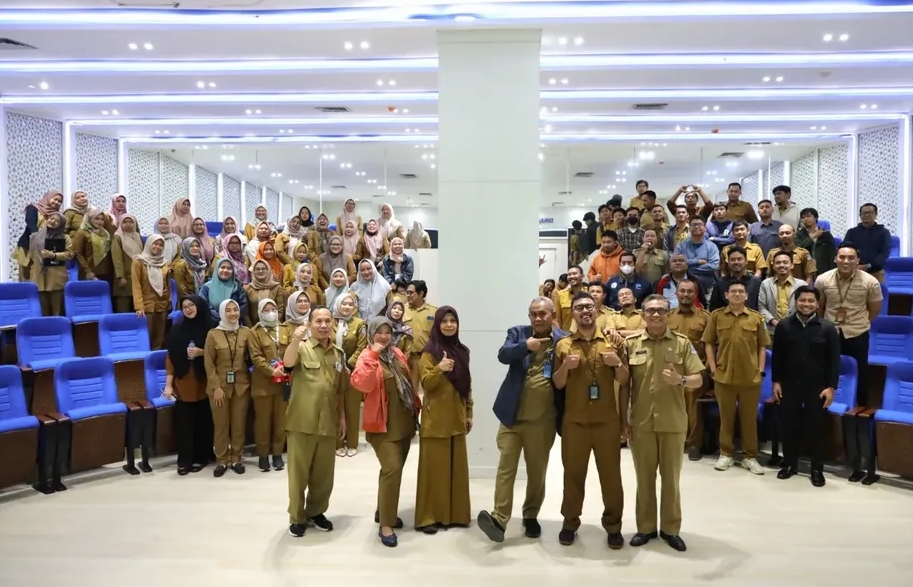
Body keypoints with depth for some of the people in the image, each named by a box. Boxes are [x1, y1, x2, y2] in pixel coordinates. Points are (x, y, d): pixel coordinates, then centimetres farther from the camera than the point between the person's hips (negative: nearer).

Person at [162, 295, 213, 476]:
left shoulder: (209, 328, 0)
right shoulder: (177, 328, 2)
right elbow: (170, 357, 1)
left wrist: (202, 352, -13)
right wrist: (168, 384, -4)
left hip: (204, 383, 0)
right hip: (183, 383, 0)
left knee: (203, 422, 5)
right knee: (183, 423, 0)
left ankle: (201, 458, 18)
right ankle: (184, 460, 10)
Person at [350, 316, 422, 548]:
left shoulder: (397, 354, 9)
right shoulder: (367, 357, -10)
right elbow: (361, 384, -30)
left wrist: (416, 407, 16)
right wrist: (373, 355, -28)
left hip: (404, 421, 7)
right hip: (383, 423, -7)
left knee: (395, 469, 15)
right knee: (392, 469, -15)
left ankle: (383, 511, 33)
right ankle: (385, 524, -6)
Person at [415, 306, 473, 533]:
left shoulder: (462, 351, 10)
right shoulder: (430, 351, -6)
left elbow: (468, 385, 14)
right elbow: (426, 384, -13)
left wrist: (469, 413, 12)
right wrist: (439, 369, -31)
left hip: (456, 417, 5)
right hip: (435, 418, -5)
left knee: (457, 466, 10)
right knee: (434, 466, -1)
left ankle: (455, 513, 21)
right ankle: (428, 516, 7)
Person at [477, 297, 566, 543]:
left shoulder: (565, 340, 0)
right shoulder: (518, 333, 3)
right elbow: (503, 355, -15)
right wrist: (526, 345, -29)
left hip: (543, 419, 0)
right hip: (512, 414, 0)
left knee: (537, 470, 13)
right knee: (506, 466, -3)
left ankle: (531, 516, 30)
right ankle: (499, 518, -2)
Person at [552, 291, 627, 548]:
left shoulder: (611, 341, 4)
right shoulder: (563, 345, 2)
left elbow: (623, 380, 6)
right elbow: (558, 384, 2)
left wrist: (618, 364, -15)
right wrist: (565, 367, -18)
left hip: (607, 420, 1)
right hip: (574, 420, 0)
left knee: (611, 473, 7)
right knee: (573, 473, 8)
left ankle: (613, 525, 20)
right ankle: (570, 522, 22)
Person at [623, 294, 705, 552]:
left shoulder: (682, 342, -1)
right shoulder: (631, 344, -1)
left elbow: (698, 380, -2)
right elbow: (624, 385, 3)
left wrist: (680, 380, -24)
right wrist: (623, 419, 1)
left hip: (673, 422, 0)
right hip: (640, 422, 0)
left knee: (671, 477, 11)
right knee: (644, 477, 11)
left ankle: (670, 529, 25)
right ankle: (645, 527, 25)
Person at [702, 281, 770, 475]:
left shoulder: (756, 318, 3)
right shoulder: (716, 315, 1)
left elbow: (762, 346, 7)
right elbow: (708, 343, 2)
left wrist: (760, 370, -1)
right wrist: (713, 368, -4)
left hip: (751, 377, 1)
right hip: (724, 376, 0)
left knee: (749, 418, 9)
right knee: (726, 416, 10)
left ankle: (750, 456, 21)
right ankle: (726, 453, 22)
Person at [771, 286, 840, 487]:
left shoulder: (827, 328, -3)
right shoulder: (783, 326, 1)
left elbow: (834, 360, -3)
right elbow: (777, 356, 5)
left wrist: (831, 387, -8)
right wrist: (776, 381, 1)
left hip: (817, 388, -1)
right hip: (789, 385, 1)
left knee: (816, 428, 6)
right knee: (789, 426, 9)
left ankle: (817, 469, 19)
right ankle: (789, 464, 24)